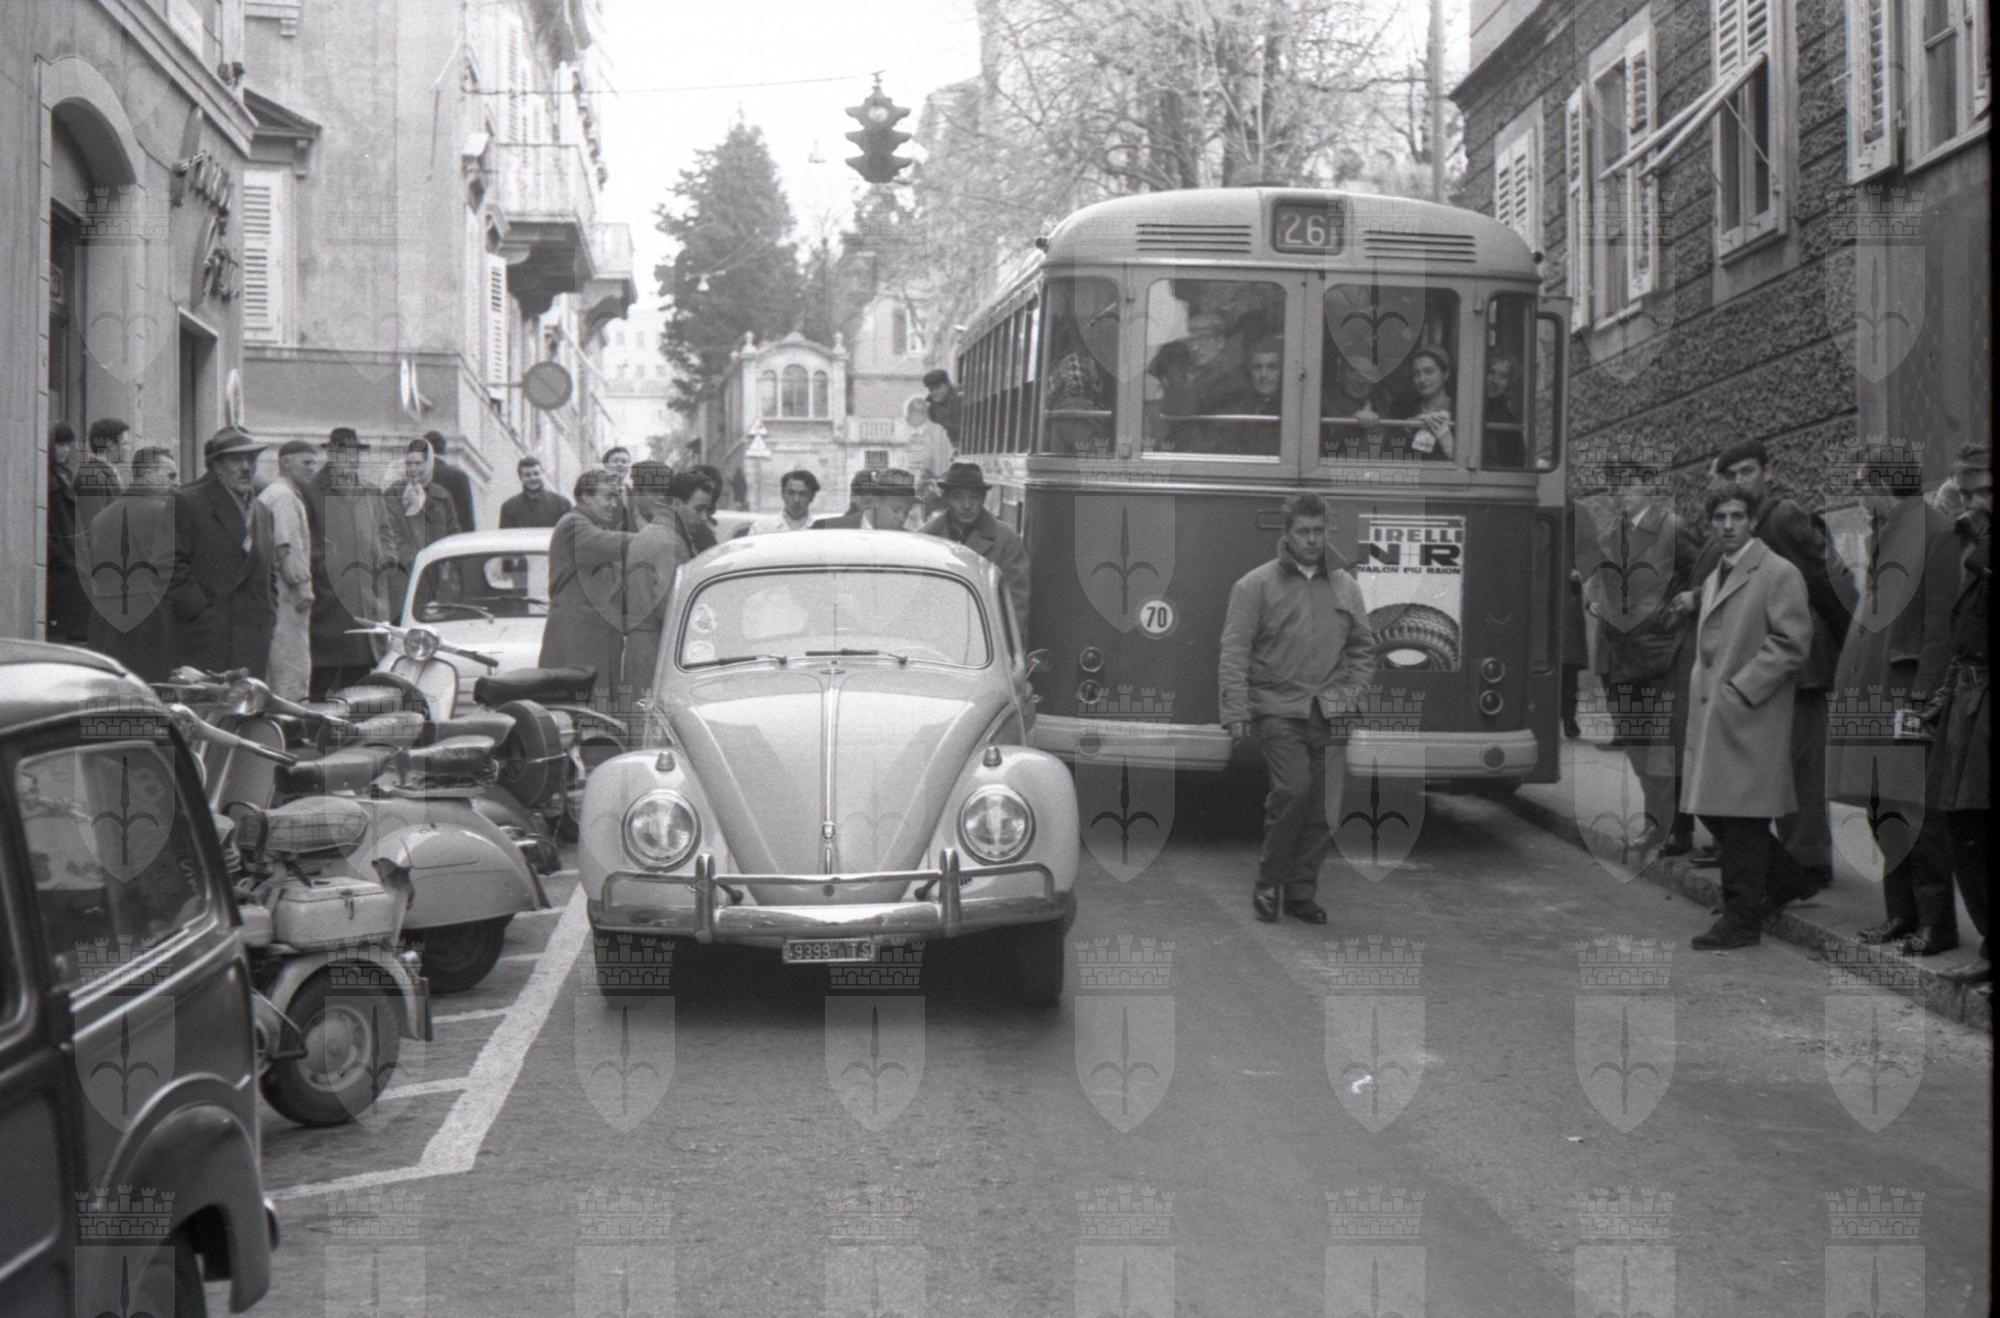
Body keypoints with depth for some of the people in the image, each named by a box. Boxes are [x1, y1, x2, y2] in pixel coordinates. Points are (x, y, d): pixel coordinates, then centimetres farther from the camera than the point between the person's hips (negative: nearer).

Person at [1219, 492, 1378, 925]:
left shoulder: (1344, 586, 12)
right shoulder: (1256, 585, 0)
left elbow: (1363, 647, 21)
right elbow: (1235, 653, -3)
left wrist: (1352, 695, 8)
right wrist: (1236, 713, -10)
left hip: (1328, 712, 4)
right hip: (1277, 707, -4)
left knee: (1322, 806, 1)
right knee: (1293, 789, -18)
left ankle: (1301, 892, 13)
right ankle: (1268, 882, -2)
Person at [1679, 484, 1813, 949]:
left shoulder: (1778, 574, -7)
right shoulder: (1713, 579, 20)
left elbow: (1791, 644, -13)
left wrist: (1739, 689, -16)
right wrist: (1702, 690, 12)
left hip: (1750, 716, -8)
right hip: (1710, 714, 8)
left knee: (1742, 819, -6)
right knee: (1714, 811, 9)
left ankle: (1741, 920, 0)